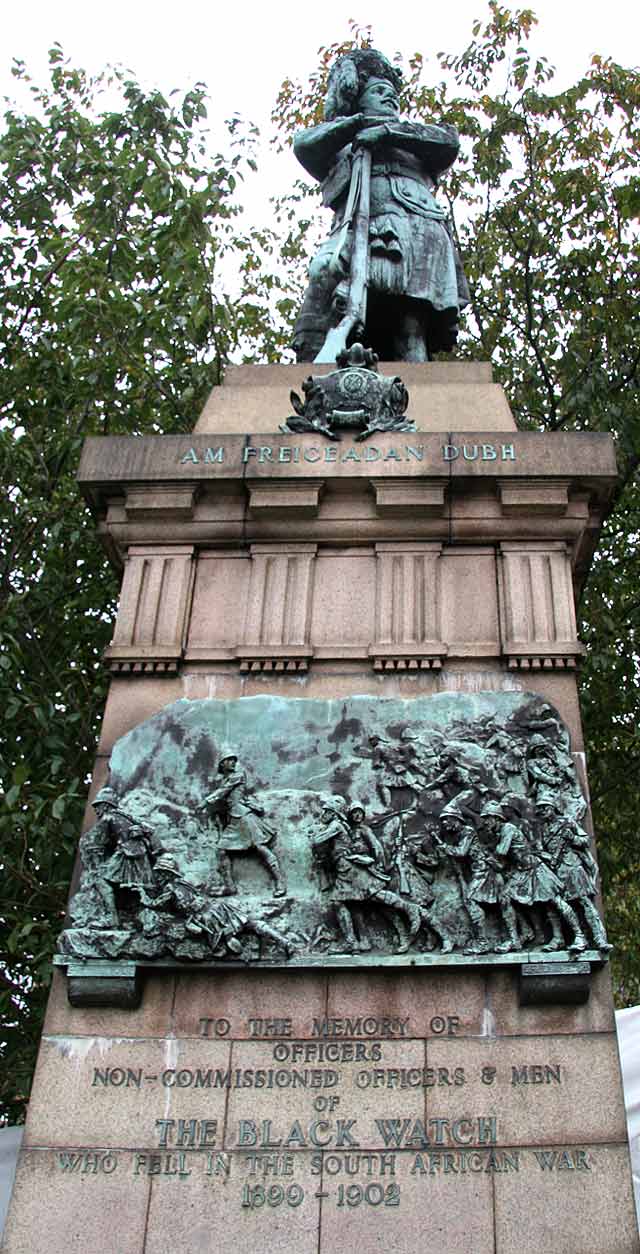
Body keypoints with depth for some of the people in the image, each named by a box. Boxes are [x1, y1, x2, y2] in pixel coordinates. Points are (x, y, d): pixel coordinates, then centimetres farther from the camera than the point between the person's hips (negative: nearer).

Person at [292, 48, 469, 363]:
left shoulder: (414, 145, 38)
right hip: (356, 228, 0)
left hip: (416, 228, 0)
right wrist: (359, 122, 5)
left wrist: (390, 130, 4)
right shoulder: (338, 151, 36)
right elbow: (304, 144, 15)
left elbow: (448, 140, 16)